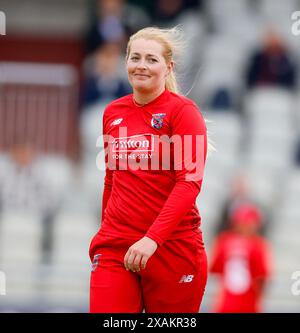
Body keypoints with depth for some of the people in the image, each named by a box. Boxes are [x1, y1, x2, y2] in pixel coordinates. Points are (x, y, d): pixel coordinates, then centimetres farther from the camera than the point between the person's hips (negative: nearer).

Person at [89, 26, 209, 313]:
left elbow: (190, 181, -14)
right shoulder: (113, 112, 10)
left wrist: (152, 238, -24)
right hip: (115, 245, 4)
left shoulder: (183, 111, -5)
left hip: (172, 244, -4)